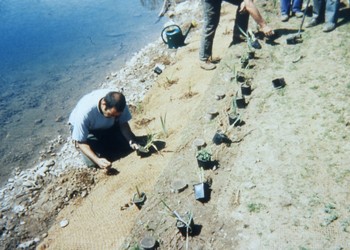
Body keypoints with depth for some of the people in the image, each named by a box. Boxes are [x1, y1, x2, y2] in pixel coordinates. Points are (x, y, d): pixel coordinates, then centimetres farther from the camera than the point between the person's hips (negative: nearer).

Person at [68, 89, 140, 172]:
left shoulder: (119, 103, -30)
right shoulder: (84, 112, -39)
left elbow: (123, 124, -13)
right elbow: (81, 143, -28)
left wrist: (132, 141, -31)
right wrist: (98, 160, -42)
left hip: (108, 126, 4)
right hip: (86, 129, -3)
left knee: (129, 144, -13)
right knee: (93, 162, -20)